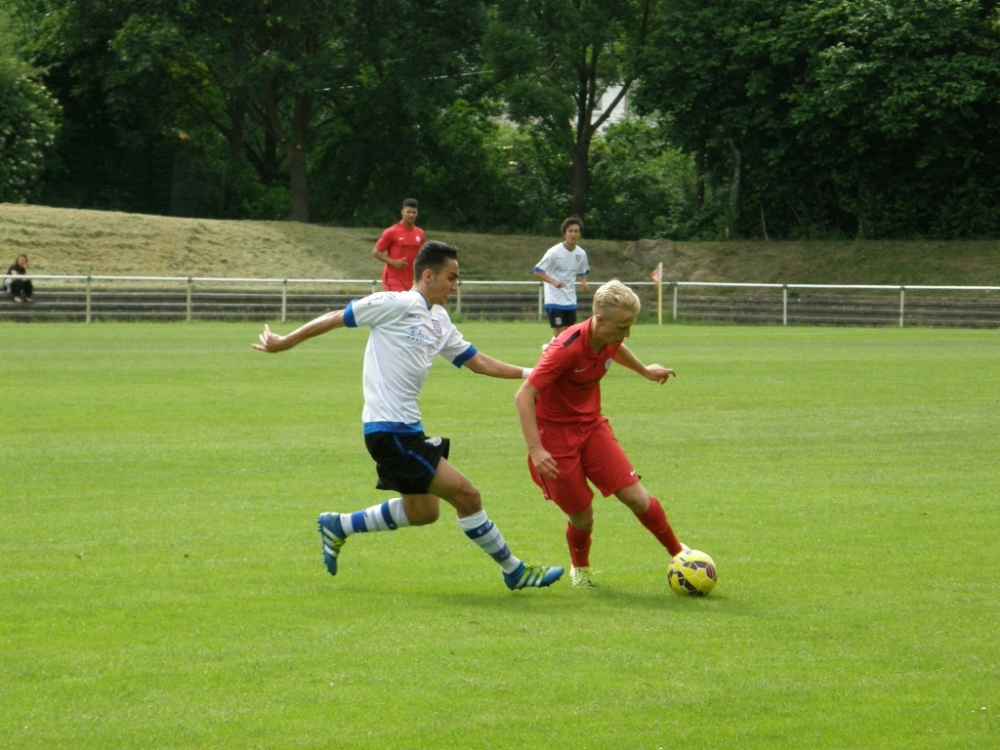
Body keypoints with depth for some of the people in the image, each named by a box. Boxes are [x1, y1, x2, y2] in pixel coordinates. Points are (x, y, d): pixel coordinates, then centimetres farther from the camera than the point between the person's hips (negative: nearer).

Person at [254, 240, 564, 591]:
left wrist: (528, 373, 10)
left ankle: (338, 526, 29)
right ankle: (514, 571, 3)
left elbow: (477, 361, 18)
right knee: (467, 496, -9)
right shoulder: (395, 304, -11)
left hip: (407, 428, 10)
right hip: (390, 430, -10)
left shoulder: (439, 320, 14)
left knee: (422, 512, 18)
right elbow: (336, 318, -5)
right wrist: (285, 342, 0)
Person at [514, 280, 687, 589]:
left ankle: (678, 553, 15)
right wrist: (536, 450, -35)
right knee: (582, 517, 0)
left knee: (638, 499, -6)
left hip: (591, 425, 6)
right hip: (555, 433, -6)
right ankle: (580, 569, 32)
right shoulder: (567, 349, -29)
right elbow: (524, 396, -29)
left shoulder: (609, 339, -7)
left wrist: (644, 370, 40)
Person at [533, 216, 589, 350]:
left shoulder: (581, 254, 3)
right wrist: (553, 281, -26)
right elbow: (538, 271, -10)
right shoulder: (554, 252, -13)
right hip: (554, 299, -6)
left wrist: (583, 282, -4)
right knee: (560, 334, -13)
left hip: (570, 301, 6)